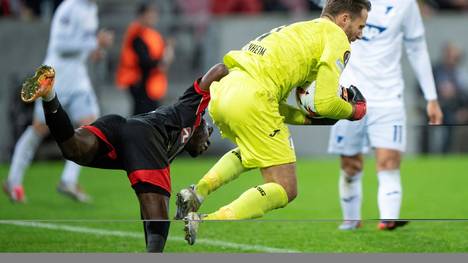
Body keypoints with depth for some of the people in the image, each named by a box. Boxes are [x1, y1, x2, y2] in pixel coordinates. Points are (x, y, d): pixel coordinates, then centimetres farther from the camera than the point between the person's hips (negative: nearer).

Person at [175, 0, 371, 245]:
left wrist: (310, 119, 23)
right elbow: (325, 103, -3)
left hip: (221, 90, 9)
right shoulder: (336, 36, 6)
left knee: (252, 149, 38)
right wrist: (352, 111, 17)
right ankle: (207, 224, -19)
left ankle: (196, 193, 15)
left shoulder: (296, 30, 32)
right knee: (285, 190, -1)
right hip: (251, 99, -9)